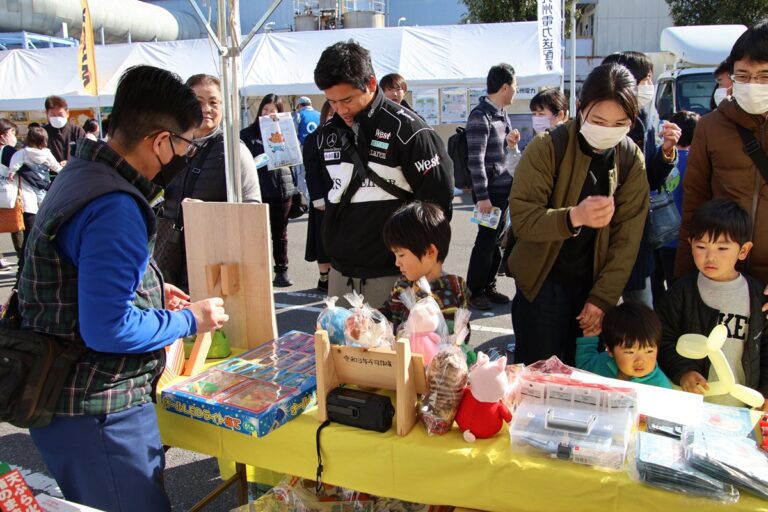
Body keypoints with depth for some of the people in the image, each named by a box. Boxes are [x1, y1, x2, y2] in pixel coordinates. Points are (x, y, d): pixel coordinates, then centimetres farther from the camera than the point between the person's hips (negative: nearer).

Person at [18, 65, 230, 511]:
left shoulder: (84, 173, 8)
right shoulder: (115, 209, -26)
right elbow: (108, 328, -27)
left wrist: (150, 291, 13)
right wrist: (189, 321, -14)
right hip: (95, 414, -10)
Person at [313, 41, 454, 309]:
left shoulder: (407, 129, -12)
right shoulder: (329, 132, 8)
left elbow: (437, 200, -10)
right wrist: (333, 241, 16)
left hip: (392, 274, -6)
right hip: (341, 271, 6)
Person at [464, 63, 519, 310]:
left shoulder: (502, 114, 12)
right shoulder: (480, 116, -15)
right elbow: (475, 160, -19)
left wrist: (511, 144, 2)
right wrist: (482, 196, -21)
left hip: (504, 188, 8)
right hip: (490, 190, -8)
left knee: (495, 239, 14)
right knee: (486, 240, -1)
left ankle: (488, 286, 25)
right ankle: (474, 291, 11)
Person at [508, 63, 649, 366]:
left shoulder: (631, 159, 0)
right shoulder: (547, 148, -13)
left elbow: (627, 239, -1)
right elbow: (521, 218, -18)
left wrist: (602, 298, -7)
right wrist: (573, 217, -35)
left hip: (593, 286, 4)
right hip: (542, 285, -3)